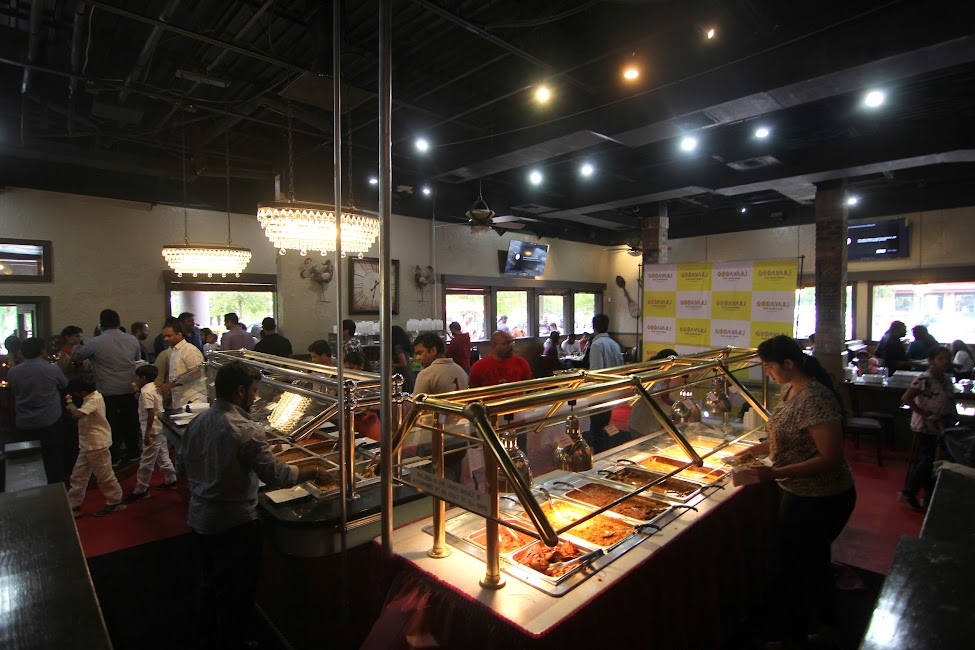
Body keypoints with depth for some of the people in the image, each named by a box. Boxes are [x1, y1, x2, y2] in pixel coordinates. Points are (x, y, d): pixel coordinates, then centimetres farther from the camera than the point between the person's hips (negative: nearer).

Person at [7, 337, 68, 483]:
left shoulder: (12, 372, -4)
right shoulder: (52, 369, -15)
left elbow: (13, 394, 13)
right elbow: (65, 385, 4)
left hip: (24, 425, 3)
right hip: (50, 422, -3)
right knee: (53, 460, 10)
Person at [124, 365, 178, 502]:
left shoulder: (146, 392, -19)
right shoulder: (154, 388, 10)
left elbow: (151, 413, -24)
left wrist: (147, 433, -22)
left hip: (152, 430, -10)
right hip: (160, 428, 10)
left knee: (146, 462, 0)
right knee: (162, 456, 18)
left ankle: (140, 490, 8)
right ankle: (170, 480, 28)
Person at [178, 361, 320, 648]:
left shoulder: (197, 422, -3)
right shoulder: (246, 430, -28)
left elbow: (182, 465, 10)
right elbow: (277, 475, -26)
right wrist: (314, 472, -13)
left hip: (200, 519, 8)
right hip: (234, 525, -8)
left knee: (212, 581, 28)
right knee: (235, 592, 12)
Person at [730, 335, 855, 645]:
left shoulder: (815, 399, -28)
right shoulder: (789, 390, 2)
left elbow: (831, 459, -29)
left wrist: (776, 473, -32)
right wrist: (753, 450, 5)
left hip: (820, 500, -10)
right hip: (800, 493, 10)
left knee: (790, 567, 5)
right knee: (814, 558, 29)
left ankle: (790, 635, 26)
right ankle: (826, 616, 52)